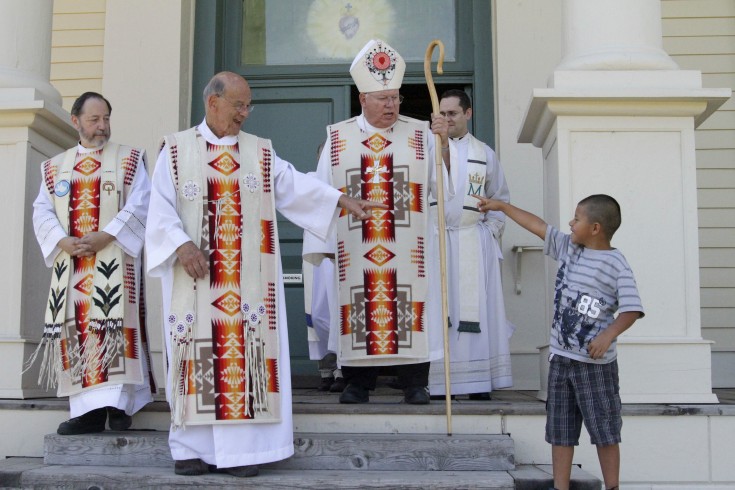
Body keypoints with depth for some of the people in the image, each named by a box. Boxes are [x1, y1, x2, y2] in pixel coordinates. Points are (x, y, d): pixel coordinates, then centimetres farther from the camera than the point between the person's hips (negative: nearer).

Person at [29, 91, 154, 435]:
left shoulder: (129, 159, 8)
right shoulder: (54, 167, 17)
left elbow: (139, 205, -4)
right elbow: (43, 212, 9)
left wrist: (105, 236, -15)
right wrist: (63, 242, -10)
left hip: (115, 260, -3)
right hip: (71, 262, 4)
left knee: (115, 327, -10)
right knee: (76, 331, -1)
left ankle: (118, 405, -9)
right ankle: (87, 410, 1)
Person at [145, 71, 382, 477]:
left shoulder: (260, 153, 12)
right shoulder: (176, 151, 6)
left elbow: (296, 186, 9)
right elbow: (161, 208, -1)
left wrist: (342, 200, 1)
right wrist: (181, 245, -15)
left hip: (247, 282, 1)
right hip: (195, 280, -1)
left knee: (245, 354, -3)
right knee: (196, 357, 0)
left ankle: (240, 450, 0)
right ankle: (192, 450, 7)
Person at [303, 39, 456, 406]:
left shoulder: (419, 134, 7)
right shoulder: (337, 138, 8)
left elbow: (442, 184, 0)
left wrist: (443, 143, -14)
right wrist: (320, 244, 3)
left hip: (408, 248, 0)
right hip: (354, 248, 0)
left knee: (409, 310, -1)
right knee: (357, 310, 2)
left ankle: (415, 384, 9)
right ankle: (357, 384, 14)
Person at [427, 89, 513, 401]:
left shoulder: (484, 154, 10)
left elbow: (500, 200, 15)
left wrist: (490, 231, 5)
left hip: (473, 243, 1)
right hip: (435, 239, -1)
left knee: (475, 311, 0)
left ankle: (478, 382, 5)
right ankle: (436, 382, 2)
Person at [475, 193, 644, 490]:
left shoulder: (616, 264, -10)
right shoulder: (567, 248, 8)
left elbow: (631, 309, -15)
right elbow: (537, 225, 17)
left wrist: (608, 335, -29)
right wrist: (501, 206, 23)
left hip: (595, 363, -6)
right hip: (561, 358, 6)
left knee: (605, 431, 4)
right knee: (560, 431, 10)